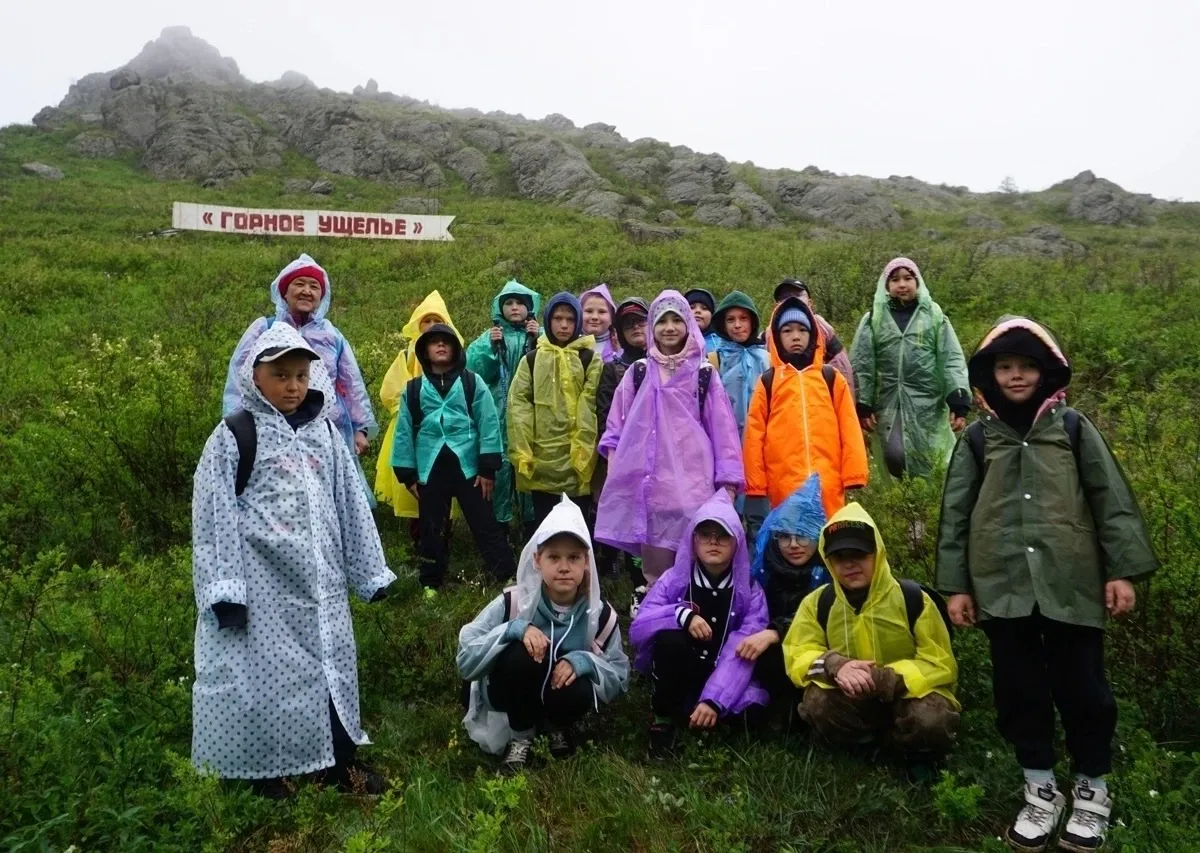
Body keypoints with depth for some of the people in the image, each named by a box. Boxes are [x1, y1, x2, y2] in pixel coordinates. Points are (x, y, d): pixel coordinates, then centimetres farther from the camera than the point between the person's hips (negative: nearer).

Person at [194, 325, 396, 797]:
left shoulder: (323, 430, 5)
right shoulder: (235, 435, -8)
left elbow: (349, 503, 9)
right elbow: (215, 514, -9)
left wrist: (369, 570, 10)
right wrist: (225, 590, -14)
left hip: (318, 577, 5)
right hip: (262, 580, -4)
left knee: (329, 663, 13)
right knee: (264, 670, 6)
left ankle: (341, 761, 28)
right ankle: (265, 770, 24)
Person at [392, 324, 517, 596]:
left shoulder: (472, 383, 1)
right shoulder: (413, 388, 7)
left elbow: (488, 424, -3)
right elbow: (404, 431, 8)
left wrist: (488, 468, -8)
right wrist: (407, 474, 5)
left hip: (468, 467, -2)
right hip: (430, 470, 2)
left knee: (485, 525, 1)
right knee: (430, 529, 13)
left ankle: (508, 577, 7)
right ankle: (431, 583, 27)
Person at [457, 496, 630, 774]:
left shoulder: (600, 615, -15)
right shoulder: (513, 602, -21)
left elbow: (619, 678, -10)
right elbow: (465, 661, -22)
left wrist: (584, 662, -30)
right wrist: (513, 629, -37)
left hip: (561, 687, 1)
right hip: (509, 693, -1)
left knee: (580, 691, -35)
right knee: (521, 654, -34)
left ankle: (557, 726, 4)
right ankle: (520, 738, -7)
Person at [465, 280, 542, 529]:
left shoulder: (540, 335, 9)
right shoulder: (490, 336, 10)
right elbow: (474, 369, -1)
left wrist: (538, 341, -13)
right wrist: (491, 347, -12)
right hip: (498, 413, 0)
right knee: (499, 462, -4)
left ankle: (532, 518, 11)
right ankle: (498, 521, 9)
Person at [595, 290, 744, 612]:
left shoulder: (703, 374, 8)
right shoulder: (638, 373, 12)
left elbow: (722, 428, 5)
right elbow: (617, 424, 15)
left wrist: (728, 480, 0)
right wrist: (613, 461, 4)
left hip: (692, 480, -1)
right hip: (649, 481, 1)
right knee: (655, 564, 1)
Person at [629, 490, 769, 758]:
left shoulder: (749, 590, -6)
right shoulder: (674, 579, -6)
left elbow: (743, 652, -17)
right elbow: (637, 629, -15)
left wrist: (714, 700, -29)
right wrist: (682, 615, -32)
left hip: (725, 681, 1)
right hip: (677, 679, -1)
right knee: (670, 637, -32)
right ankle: (663, 719, -11)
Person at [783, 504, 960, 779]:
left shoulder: (913, 598, -12)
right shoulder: (817, 602, -5)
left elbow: (940, 665, -13)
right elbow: (797, 655, -7)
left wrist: (886, 679, -31)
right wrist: (833, 665, -31)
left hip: (908, 695, -2)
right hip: (854, 701, 2)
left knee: (930, 722, -35)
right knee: (817, 704, -29)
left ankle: (917, 754, 2)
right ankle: (871, 740, 1)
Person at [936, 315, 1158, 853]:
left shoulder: (1073, 428, 5)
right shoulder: (978, 437, 6)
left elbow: (1111, 501, 4)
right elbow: (955, 515, 6)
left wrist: (1121, 570, -3)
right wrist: (955, 585, 3)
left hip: (1070, 584, -1)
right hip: (1003, 586, 1)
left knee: (1080, 687, 7)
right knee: (1019, 689, 8)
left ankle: (1091, 790, 28)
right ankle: (1041, 790, 26)